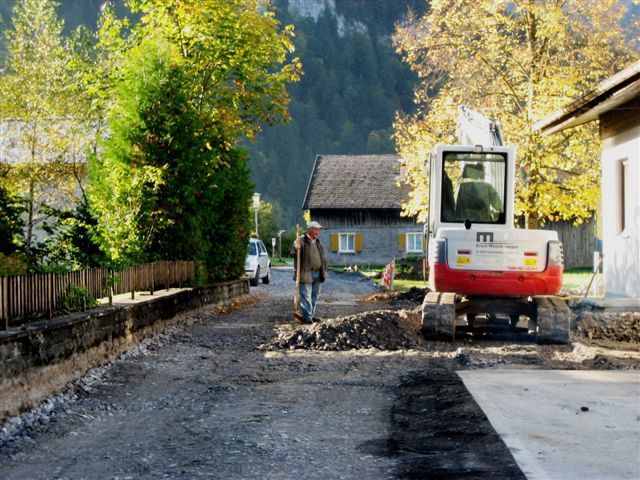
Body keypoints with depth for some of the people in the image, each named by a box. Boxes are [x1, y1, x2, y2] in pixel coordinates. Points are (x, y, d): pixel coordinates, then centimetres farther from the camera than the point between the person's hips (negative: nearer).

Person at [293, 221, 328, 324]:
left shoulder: (318, 242, 19)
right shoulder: (301, 240, -4)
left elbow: (322, 257, 26)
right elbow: (294, 254, -12)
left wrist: (324, 270, 20)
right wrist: (296, 249, -34)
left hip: (317, 274, 7)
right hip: (306, 273, -7)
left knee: (314, 296, 10)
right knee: (306, 296, -7)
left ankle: (312, 315, 18)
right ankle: (307, 316, -6)